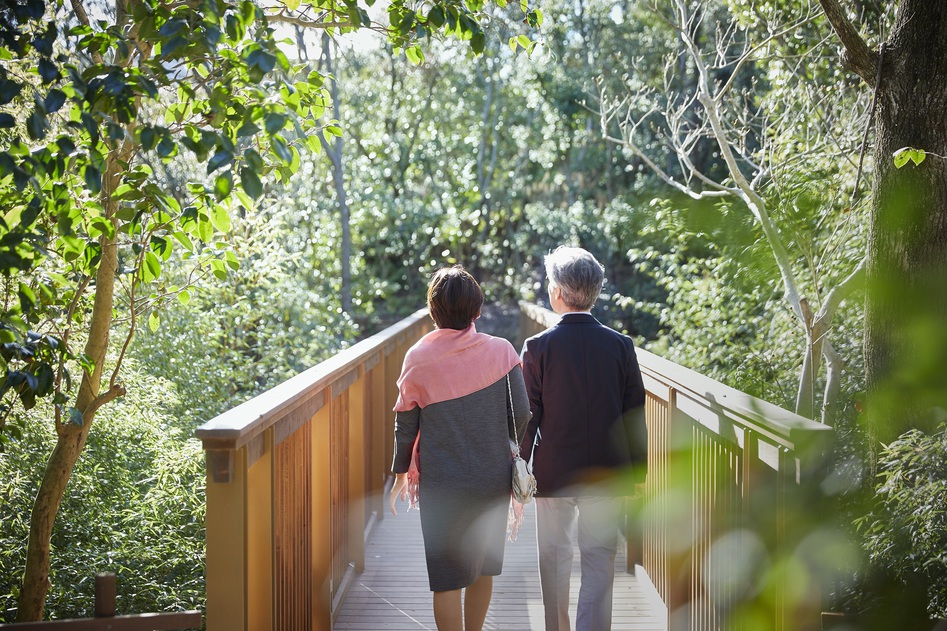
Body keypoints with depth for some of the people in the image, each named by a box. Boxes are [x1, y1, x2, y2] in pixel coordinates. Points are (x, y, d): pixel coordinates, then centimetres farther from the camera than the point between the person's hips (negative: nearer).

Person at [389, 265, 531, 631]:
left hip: (441, 484, -2)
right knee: (483, 567, 20)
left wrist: (400, 473, 12)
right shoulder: (501, 351, -7)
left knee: (447, 577, 4)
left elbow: (405, 424, -2)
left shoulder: (418, 358, -8)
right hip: (493, 478, 2)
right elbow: (521, 412, -6)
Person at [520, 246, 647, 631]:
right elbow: (634, 414, 0)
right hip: (606, 473, 1)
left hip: (552, 473, -1)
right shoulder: (620, 345, -5)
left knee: (554, 558, 16)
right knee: (599, 562, 5)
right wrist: (636, 468, 10)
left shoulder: (538, 347, -11)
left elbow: (526, 417, -8)